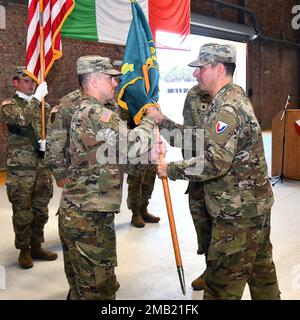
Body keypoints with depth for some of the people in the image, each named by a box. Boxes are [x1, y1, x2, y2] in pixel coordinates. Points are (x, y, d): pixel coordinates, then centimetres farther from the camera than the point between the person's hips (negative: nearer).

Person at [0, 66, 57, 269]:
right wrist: (37, 97, -17)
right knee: (22, 212, 2)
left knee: (40, 210, 12)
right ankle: (24, 251, 18)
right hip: (20, 168, -4)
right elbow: (22, 120, -21)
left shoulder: (43, 105, 14)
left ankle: (36, 247, 26)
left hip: (43, 165, 5)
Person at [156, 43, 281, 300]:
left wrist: (171, 170, -17)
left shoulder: (227, 108, -20)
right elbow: (201, 140, 13)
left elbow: (215, 163, -28)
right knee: (261, 269, 23)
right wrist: (163, 122, 7)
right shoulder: (234, 98, 12)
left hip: (238, 211, -10)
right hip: (256, 203, 10)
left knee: (222, 282, 1)